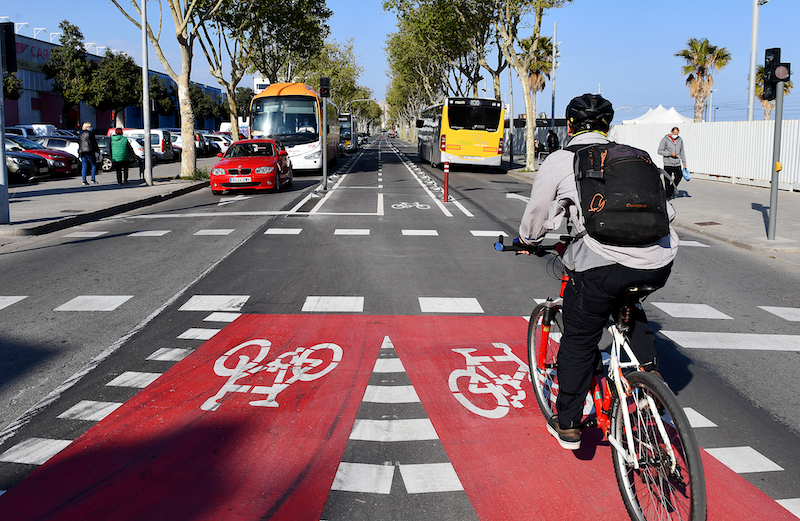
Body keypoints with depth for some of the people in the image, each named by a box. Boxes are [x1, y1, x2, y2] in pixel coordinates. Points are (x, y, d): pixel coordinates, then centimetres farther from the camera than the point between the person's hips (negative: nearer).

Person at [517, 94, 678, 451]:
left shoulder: (559, 161, 11)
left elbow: (536, 217, 19)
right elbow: (666, 210, 26)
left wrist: (528, 240, 40)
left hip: (604, 263, -4)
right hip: (660, 262, 5)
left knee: (578, 341, 14)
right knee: (627, 303, 37)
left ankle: (567, 425, 25)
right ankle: (649, 368, 23)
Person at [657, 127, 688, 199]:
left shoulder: (680, 140, 9)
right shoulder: (665, 140, -6)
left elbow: (682, 152, 17)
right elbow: (660, 151, -8)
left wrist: (684, 162, 15)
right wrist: (670, 154, -18)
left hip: (677, 164, 5)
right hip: (668, 164, -5)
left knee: (678, 177, 10)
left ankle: (672, 189, 33)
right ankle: (668, 195, 7)